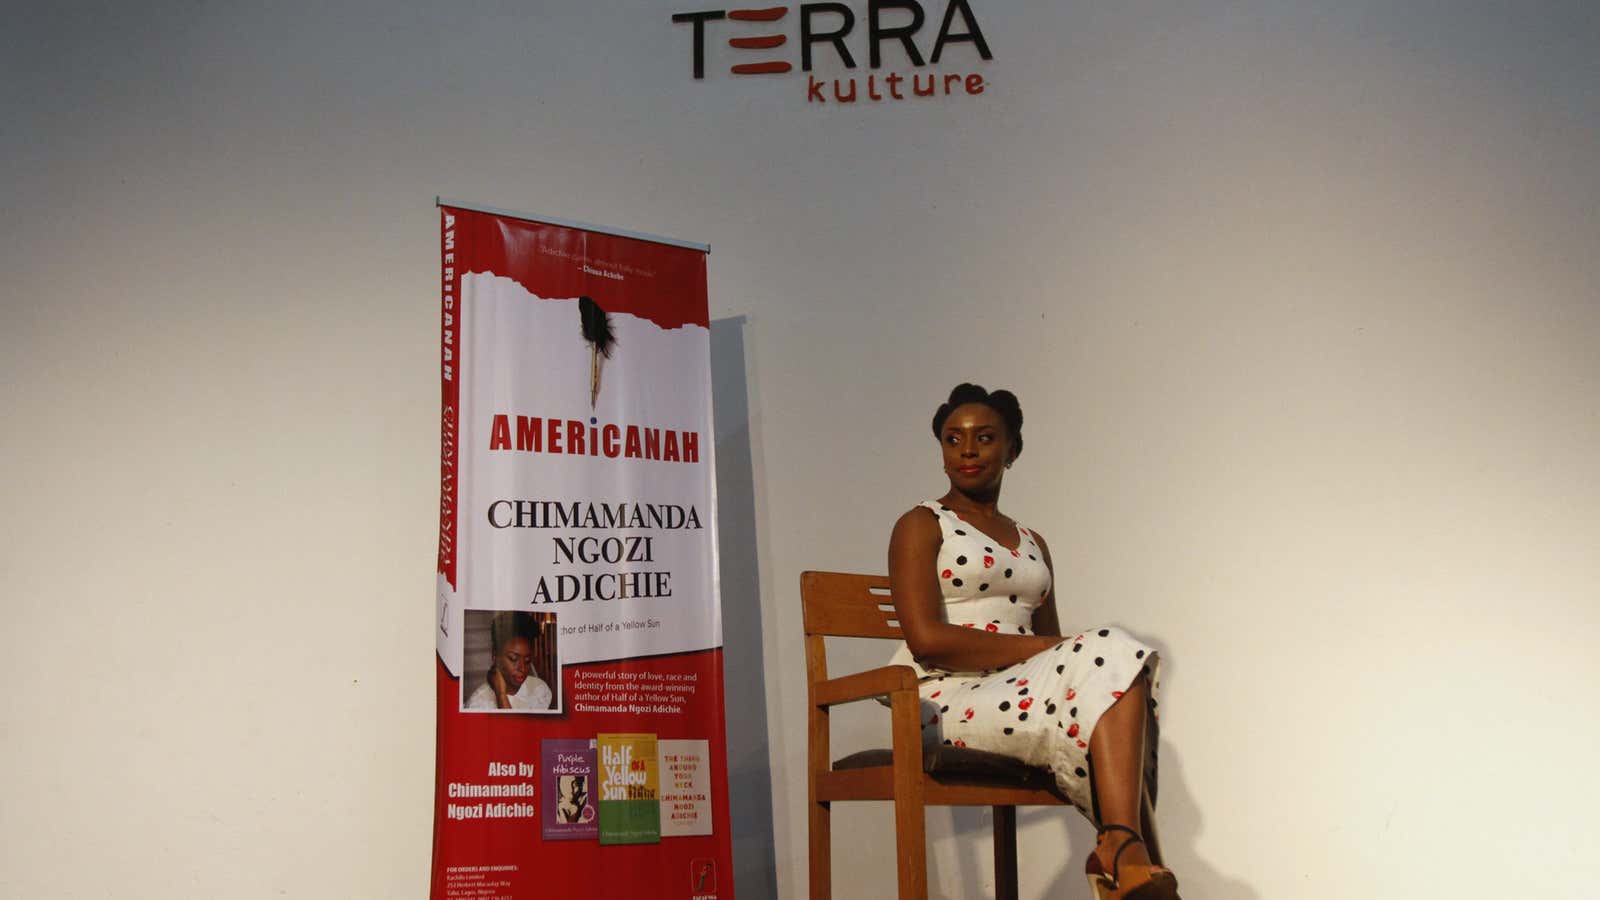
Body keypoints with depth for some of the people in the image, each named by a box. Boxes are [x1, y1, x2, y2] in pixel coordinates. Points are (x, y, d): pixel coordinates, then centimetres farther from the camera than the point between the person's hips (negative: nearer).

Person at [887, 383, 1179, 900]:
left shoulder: (1033, 544, 24)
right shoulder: (921, 526, 5)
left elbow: (1051, 644, 17)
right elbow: (926, 639, -10)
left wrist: (1063, 650, -9)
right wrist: (1039, 648, -13)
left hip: (1016, 693, 6)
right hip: (947, 700, -6)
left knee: (1112, 665, -27)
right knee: (1112, 656, -26)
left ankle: (1123, 855, -30)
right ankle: (1126, 851, -28)